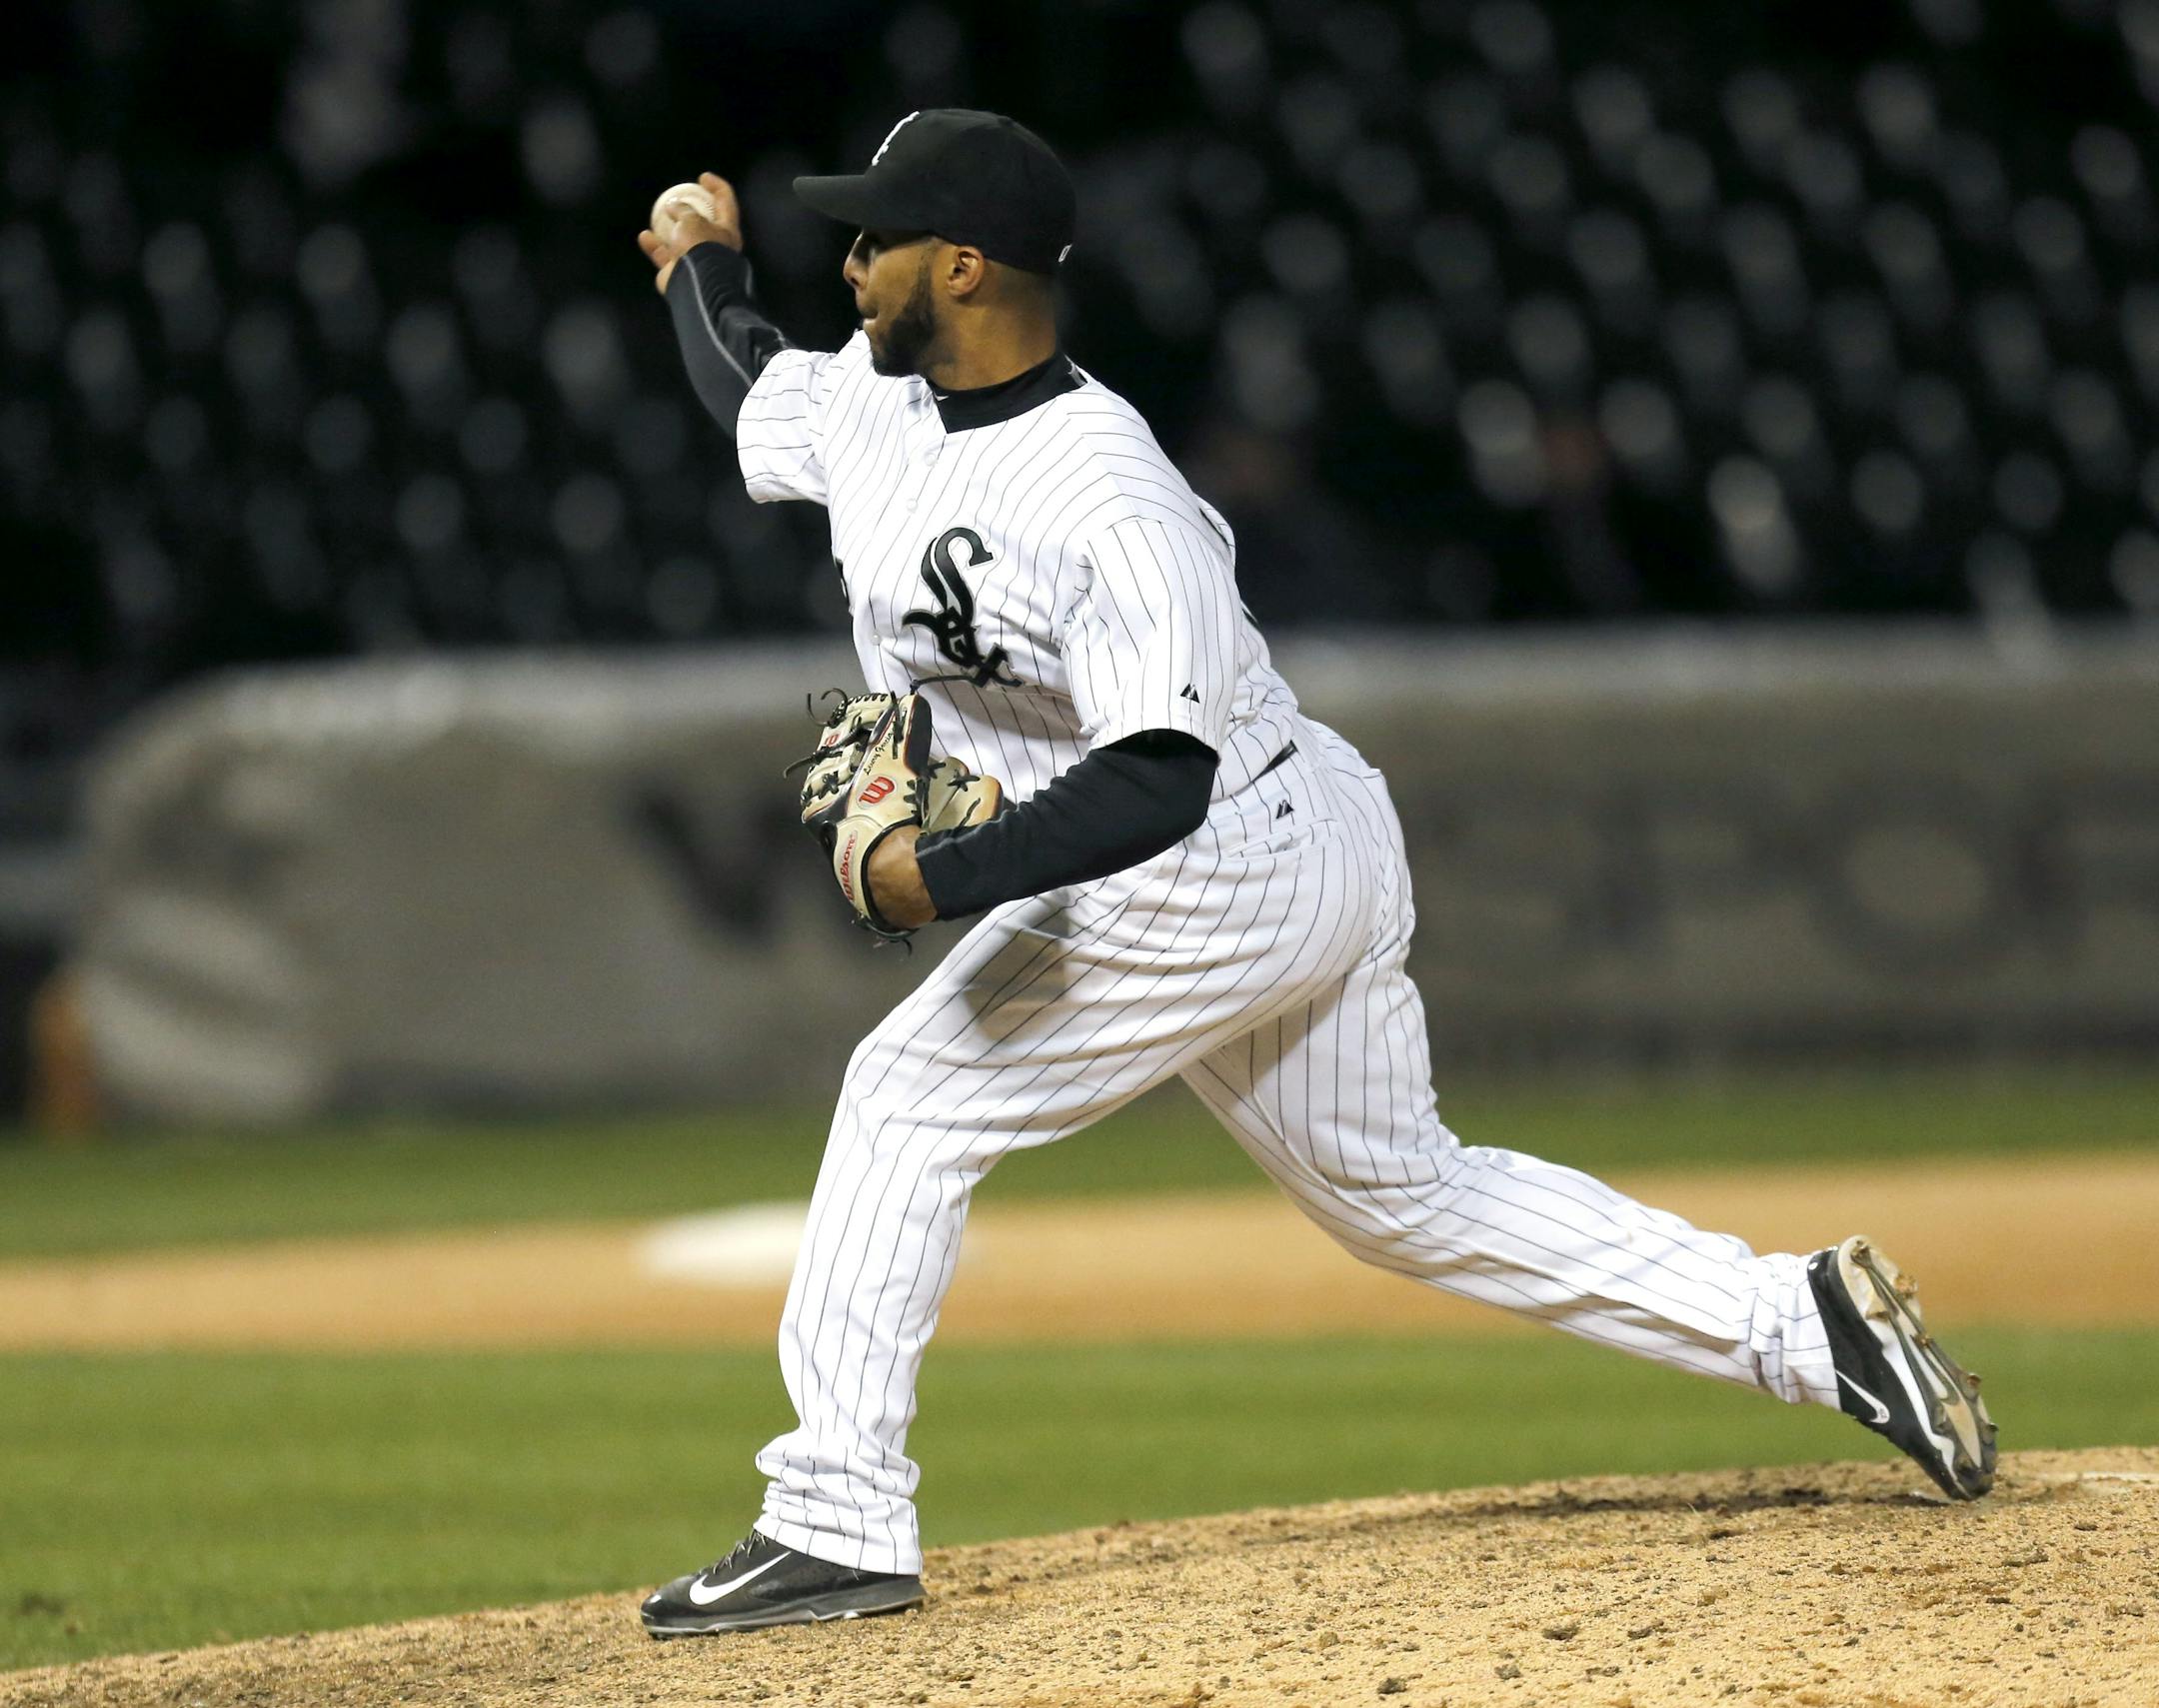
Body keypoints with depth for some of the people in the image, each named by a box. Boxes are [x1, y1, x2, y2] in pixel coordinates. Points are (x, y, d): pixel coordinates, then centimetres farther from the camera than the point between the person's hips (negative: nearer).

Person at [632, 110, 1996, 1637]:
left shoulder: (1104, 502, -27)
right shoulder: (873, 405, 1)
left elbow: (1156, 778, -34)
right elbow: (750, 385, 27)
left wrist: (947, 875, -36)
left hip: (1222, 871, -10)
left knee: (911, 1101, -8)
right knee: (1409, 1197, 17)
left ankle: (839, 1525, -6)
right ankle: (1810, 1322, 15)